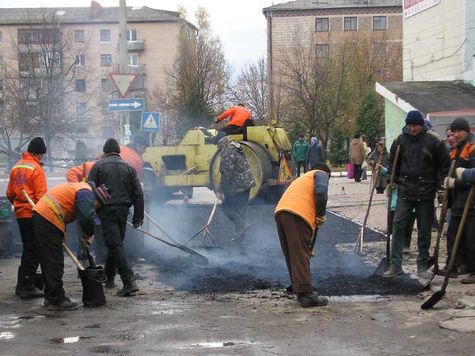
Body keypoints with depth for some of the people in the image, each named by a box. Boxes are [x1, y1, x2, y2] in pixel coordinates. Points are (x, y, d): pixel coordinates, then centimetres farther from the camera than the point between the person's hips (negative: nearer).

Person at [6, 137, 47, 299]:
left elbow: (9, 193, 16)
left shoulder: (16, 167, 11)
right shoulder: (36, 168, -13)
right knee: (33, 251, -2)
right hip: (33, 215, -8)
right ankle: (27, 287, -1)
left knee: (28, 249, 18)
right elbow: (41, 196, -18)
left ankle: (22, 286, 24)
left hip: (20, 214, 8)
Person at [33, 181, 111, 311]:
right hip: (48, 219, -10)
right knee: (55, 261, -5)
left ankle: (50, 297, 23)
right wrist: (88, 235, -5)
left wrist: (62, 232, 18)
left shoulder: (80, 189, 21)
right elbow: (86, 218, -23)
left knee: (48, 261, 15)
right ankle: (57, 300, -1)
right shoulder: (86, 193, -11)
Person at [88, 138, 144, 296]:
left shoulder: (98, 166, 0)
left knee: (115, 245, -8)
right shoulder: (128, 167, 10)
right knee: (115, 244, 18)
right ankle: (108, 278, 29)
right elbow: (138, 194, 7)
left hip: (107, 211, -4)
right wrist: (138, 217, 12)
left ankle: (129, 282, -18)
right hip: (123, 212, 4)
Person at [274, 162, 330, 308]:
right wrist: (321, 214, 4)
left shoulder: (302, 179, 39)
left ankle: (299, 289, 20)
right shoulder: (321, 174, 17)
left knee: (292, 256, 14)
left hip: (279, 213, 8)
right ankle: (306, 295, -10)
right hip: (297, 215, -8)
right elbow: (321, 192, -8)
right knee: (301, 256, -9)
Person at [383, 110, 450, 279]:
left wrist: (442, 185, -4)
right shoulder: (400, 140, 2)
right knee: (398, 226, -4)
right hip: (405, 191, 2)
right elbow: (392, 163, 14)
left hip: (425, 193, -2)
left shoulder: (433, 141, -5)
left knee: (424, 230, 6)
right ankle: (395, 265, 1)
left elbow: (445, 164, 1)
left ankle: (423, 266, 16)